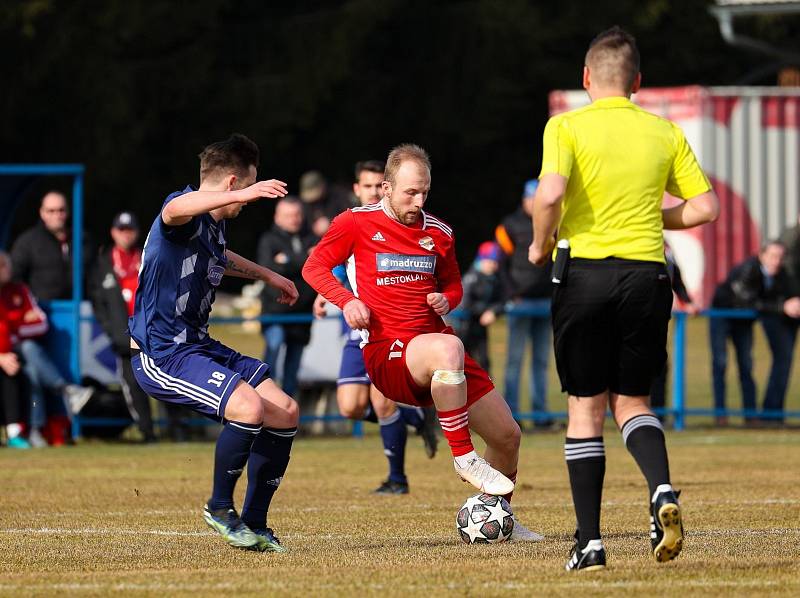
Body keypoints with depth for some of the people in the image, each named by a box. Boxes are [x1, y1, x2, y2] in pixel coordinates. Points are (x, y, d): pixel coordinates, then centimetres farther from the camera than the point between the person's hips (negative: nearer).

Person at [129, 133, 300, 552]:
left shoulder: (215, 225, 14)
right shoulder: (187, 213, -16)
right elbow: (174, 210, -45)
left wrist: (268, 276, 51)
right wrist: (240, 195, -57)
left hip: (198, 346, 10)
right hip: (162, 355, -10)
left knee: (286, 413, 5)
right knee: (248, 406, -29)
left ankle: (254, 524, 14)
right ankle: (220, 508, -7)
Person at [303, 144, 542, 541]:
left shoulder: (438, 233, 14)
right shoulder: (357, 223, 1)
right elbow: (314, 267, 7)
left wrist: (447, 299, 3)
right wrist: (347, 300, -10)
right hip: (386, 355, -6)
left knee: (508, 435, 0)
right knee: (447, 348, -41)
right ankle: (463, 459, -28)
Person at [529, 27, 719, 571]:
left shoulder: (567, 127, -4)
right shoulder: (666, 133, 7)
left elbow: (550, 195, -19)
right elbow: (705, 206, 6)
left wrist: (541, 245, -1)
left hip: (586, 274, -3)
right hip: (647, 276, 3)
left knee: (586, 409, 6)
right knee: (631, 401, 16)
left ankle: (590, 542, 4)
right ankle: (662, 491, -14)